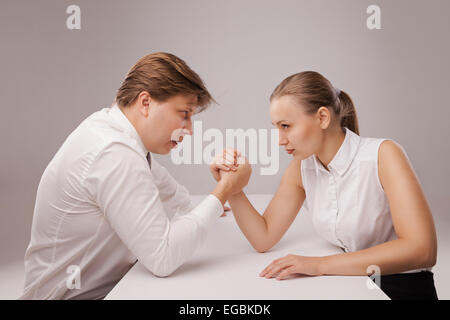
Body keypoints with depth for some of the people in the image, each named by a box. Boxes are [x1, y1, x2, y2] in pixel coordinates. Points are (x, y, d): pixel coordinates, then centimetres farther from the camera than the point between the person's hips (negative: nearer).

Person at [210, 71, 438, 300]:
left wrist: (321, 265, -28)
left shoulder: (382, 155, -17)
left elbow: (422, 250, -25)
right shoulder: (301, 168, -2)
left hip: (403, 288, -5)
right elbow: (263, 238, 0)